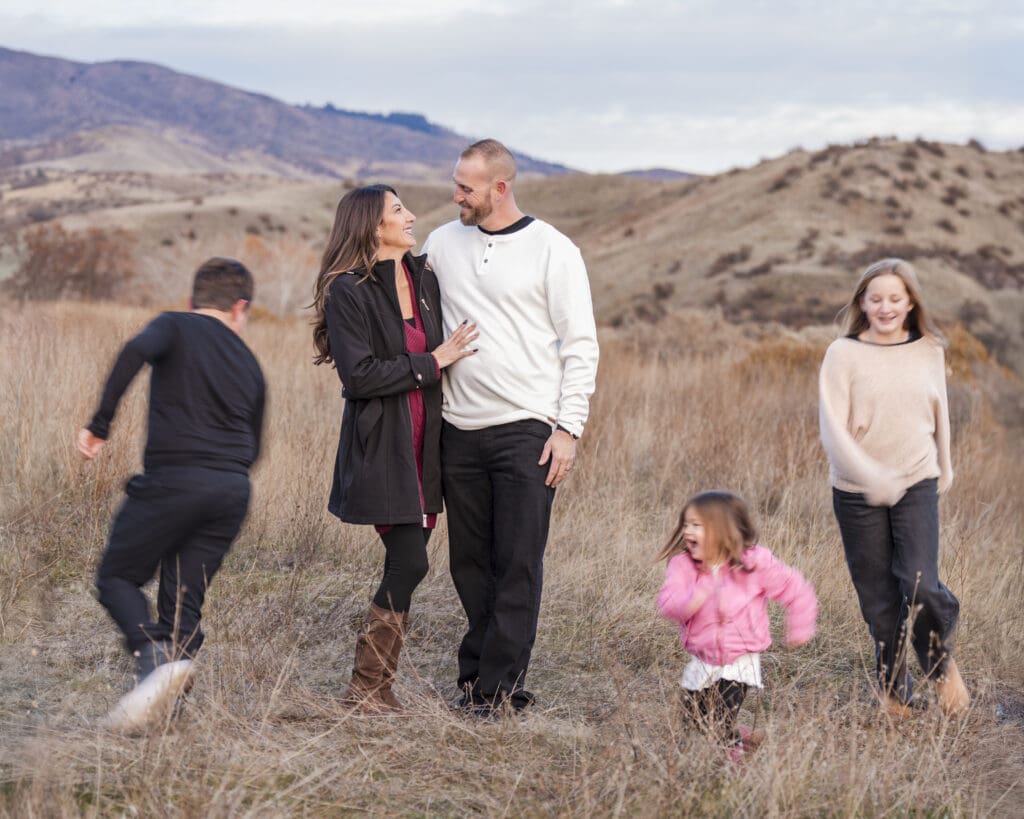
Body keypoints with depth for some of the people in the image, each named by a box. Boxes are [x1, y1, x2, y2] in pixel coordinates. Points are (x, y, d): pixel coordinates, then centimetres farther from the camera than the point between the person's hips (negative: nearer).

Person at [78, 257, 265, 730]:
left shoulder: (175, 327, 6)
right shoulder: (249, 365, 20)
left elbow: (136, 351, -16)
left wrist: (99, 424, -14)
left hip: (174, 479, -4)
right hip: (233, 490, 4)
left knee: (117, 577, 8)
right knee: (183, 600, 10)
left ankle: (156, 660, -18)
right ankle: (167, 705, -2)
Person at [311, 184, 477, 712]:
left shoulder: (424, 280, 12)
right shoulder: (347, 291, -10)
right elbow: (359, 374, -17)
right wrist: (432, 362, -14)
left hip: (423, 444, 7)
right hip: (379, 446, -7)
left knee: (406, 564, 6)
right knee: (409, 563, -11)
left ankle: (378, 688, 14)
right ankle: (364, 691, -1)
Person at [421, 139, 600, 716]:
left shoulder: (554, 250, -3)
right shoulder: (442, 244, 9)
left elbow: (581, 345, -3)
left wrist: (569, 429, -9)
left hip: (528, 430, -4)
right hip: (460, 430, 4)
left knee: (519, 564, -5)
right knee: (470, 562, 8)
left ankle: (497, 686, 0)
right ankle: (481, 671, 19)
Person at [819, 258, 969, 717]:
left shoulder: (929, 351, 2)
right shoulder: (843, 354, -8)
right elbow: (833, 430, -13)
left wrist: (944, 467, 25)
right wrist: (872, 477, -23)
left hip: (917, 485, 1)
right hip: (857, 493, -1)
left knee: (920, 586, -14)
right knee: (878, 598, 5)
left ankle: (943, 665, 15)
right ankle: (893, 690, 25)